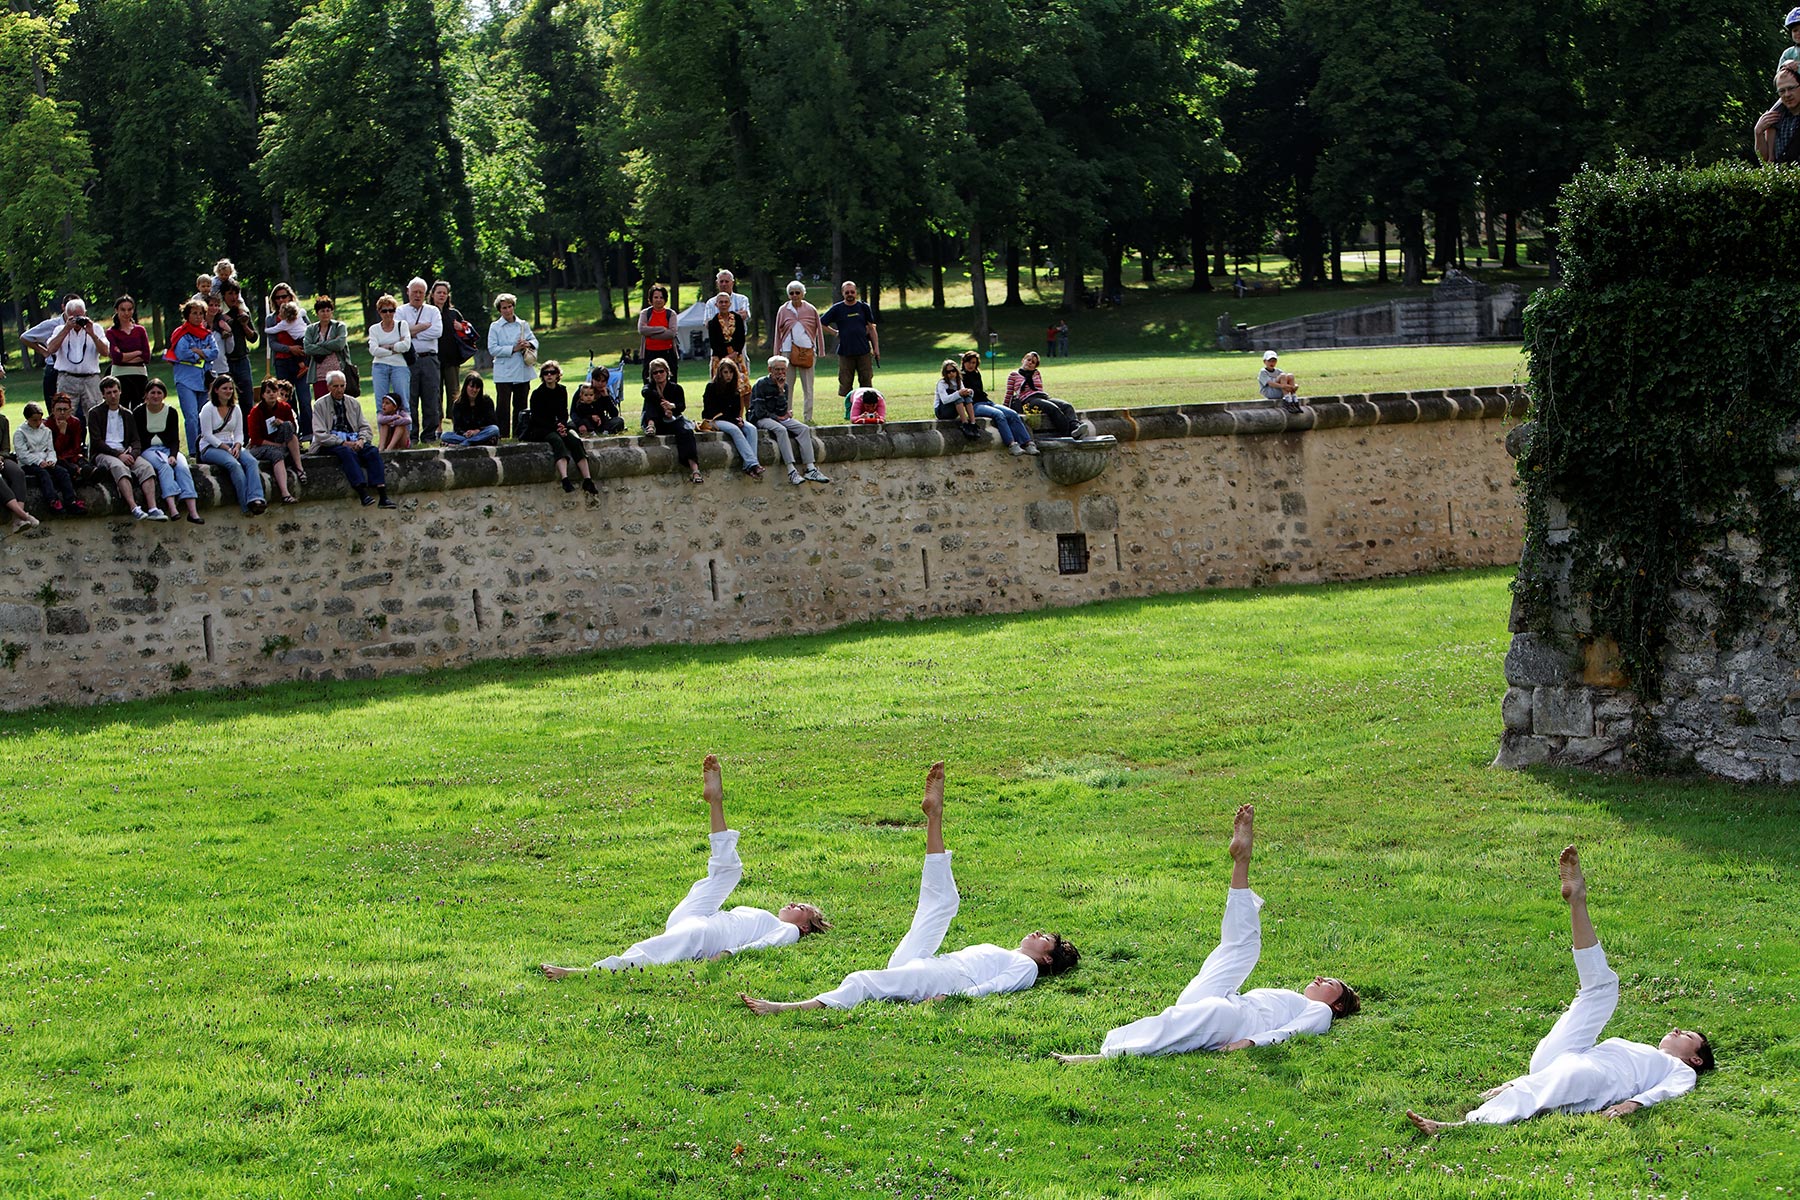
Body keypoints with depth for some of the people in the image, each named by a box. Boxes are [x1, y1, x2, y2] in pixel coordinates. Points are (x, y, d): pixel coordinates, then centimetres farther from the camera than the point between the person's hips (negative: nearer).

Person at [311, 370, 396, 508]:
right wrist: (343, 443, -17)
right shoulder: (320, 405, 2)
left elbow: (364, 427, 15)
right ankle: (363, 494, -47)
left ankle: (383, 496, -35)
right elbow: (321, 435, -6)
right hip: (330, 444, -4)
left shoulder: (353, 403, 16)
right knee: (347, 452, -37)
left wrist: (361, 440, -9)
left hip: (353, 440, 4)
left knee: (372, 451, -25)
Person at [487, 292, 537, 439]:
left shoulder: (523, 325, 12)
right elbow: (492, 349, -8)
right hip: (503, 374, -4)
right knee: (503, 405, -8)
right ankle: (503, 435, -7)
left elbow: (534, 340, 14)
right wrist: (513, 349, -14)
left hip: (522, 372, 4)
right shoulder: (495, 327, 1)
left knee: (520, 404, 8)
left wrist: (529, 344, -10)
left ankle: (519, 434, 15)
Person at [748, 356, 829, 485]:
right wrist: (777, 417, -7)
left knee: (804, 429, -14)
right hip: (761, 420, -7)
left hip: (777, 418, 7)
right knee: (781, 430, -35)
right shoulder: (761, 384, -9)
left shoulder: (784, 386, 9)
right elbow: (760, 412, -14)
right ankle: (792, 472, -43)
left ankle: (811, 470, -24)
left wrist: (781, 391, -9)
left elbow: (782, 411, 0)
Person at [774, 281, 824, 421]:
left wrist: (819, 351, 7)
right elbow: (778, 332, 11)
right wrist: (777, 353, 8)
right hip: (788, 350, 0)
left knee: (808, 386, 1)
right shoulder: (783, 310, 8)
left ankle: (808, 416, 6)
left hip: (807, 350, 0)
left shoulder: (811, 310, 6)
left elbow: (818, 331, 11)